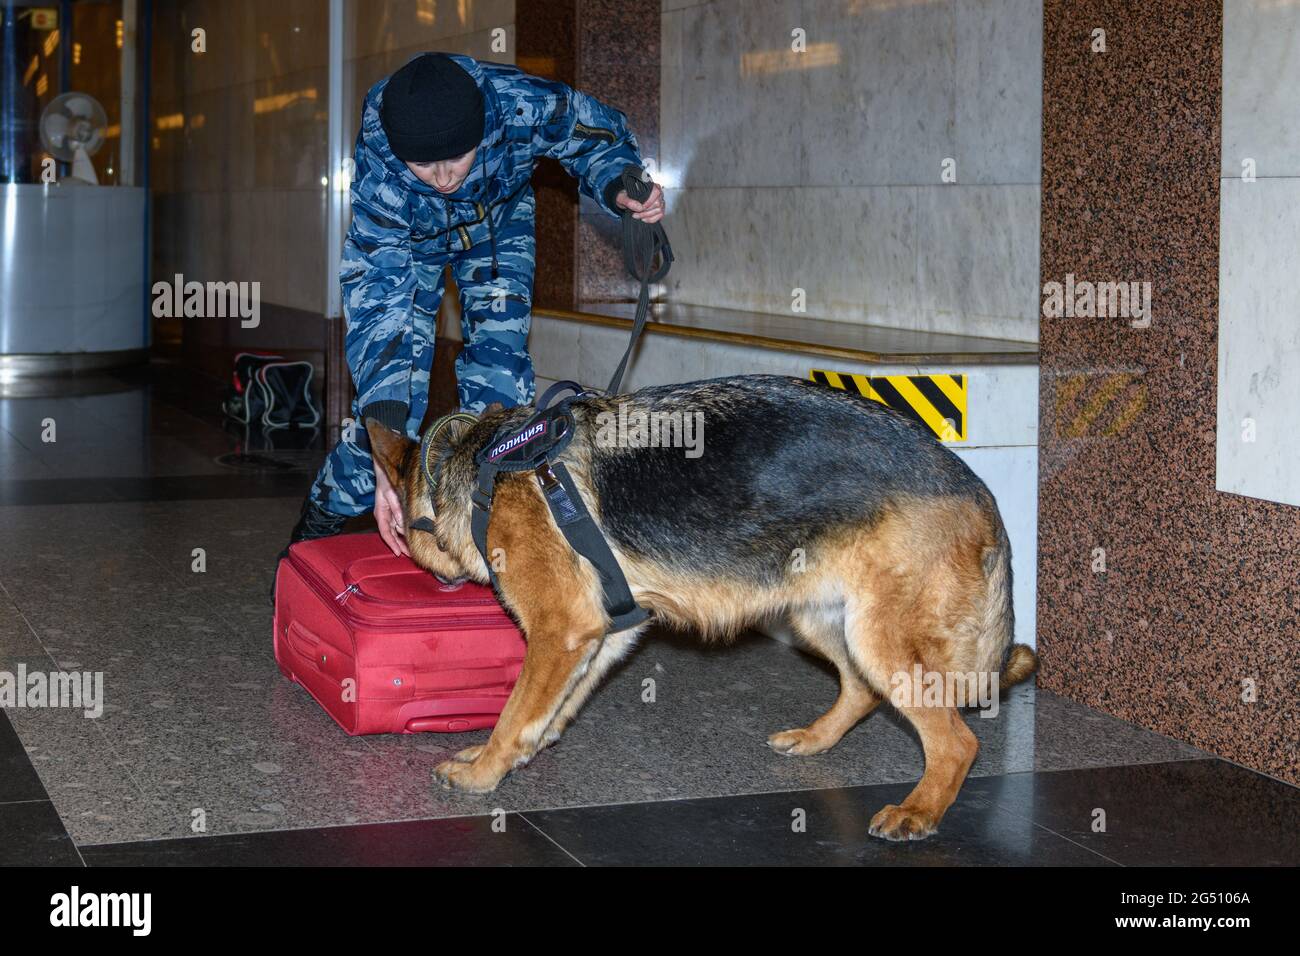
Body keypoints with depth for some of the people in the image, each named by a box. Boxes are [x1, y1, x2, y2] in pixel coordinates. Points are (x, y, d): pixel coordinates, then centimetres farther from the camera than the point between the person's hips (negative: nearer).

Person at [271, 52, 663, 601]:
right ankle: (316, 529, 10)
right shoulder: (377, 175, -41)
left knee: (498, 385, -12)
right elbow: (375, 308, -42)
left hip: (499, 223, 2)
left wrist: (620, 190, -40)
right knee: (394, 382, -11)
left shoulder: (521, 105, -40)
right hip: (407, 238, -2)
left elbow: (598, 135, -16)